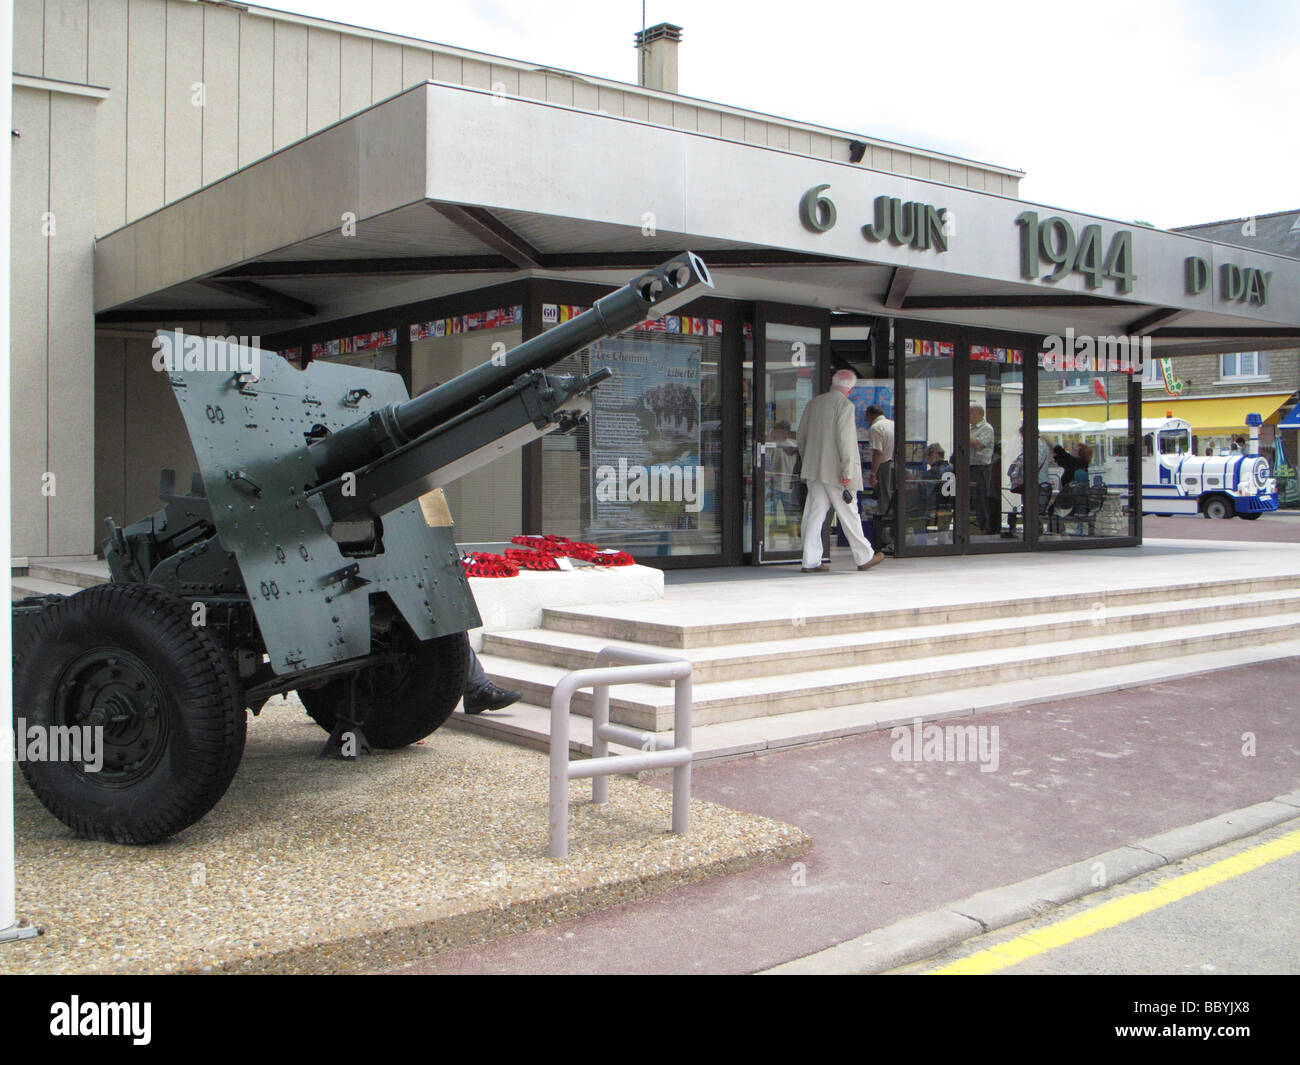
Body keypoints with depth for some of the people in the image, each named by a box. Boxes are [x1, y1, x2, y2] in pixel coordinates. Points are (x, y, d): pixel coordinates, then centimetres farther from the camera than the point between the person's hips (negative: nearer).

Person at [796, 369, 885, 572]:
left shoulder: (813, 403, 10)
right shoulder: (845, 405, -11)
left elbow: (801, 436, 16)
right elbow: (845, 439, -18)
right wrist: (847, 472, -17)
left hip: (814, 470, 6)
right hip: (835, 471, -6)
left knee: (814, 514, 5)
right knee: (849, 515, 4)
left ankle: (811, 561, 2)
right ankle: (864, 557, 17)